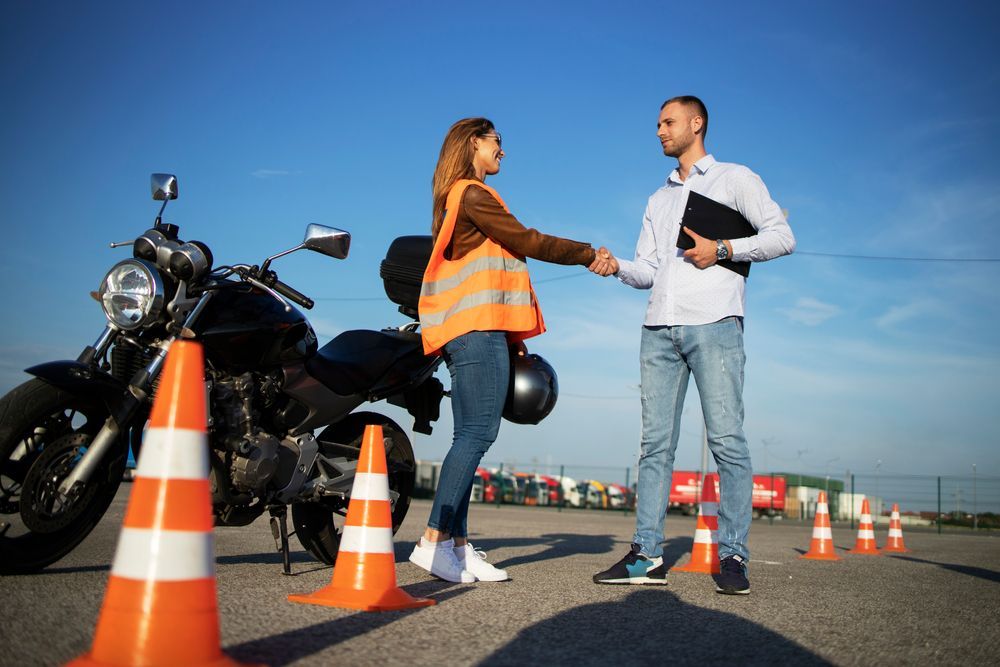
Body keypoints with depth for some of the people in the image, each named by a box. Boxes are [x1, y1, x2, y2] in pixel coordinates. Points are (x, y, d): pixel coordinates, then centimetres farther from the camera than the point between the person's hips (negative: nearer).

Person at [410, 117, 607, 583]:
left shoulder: (458, 198, 26)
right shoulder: (472, 195, -5)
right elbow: (527, 242, -7)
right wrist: (589, 255, 4)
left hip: (468, 332, 10)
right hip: (478, 328, -10)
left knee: (470, 436, 5)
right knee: (479, 431, -14)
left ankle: (456, 543, 4)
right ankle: (434, 540, -16)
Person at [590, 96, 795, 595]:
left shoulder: (734, 179, 11)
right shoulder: (658, 200, 27)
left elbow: (782, 236, 2)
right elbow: (648, 270, 19)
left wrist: (722, 249, -10)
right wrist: (616, 267, -2)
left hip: (713, 324, -5)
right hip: (659, 328, 6)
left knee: (727, 441, -8)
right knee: (656, 443, 1)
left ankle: (732, 557, -3)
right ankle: (647, 556, 2)